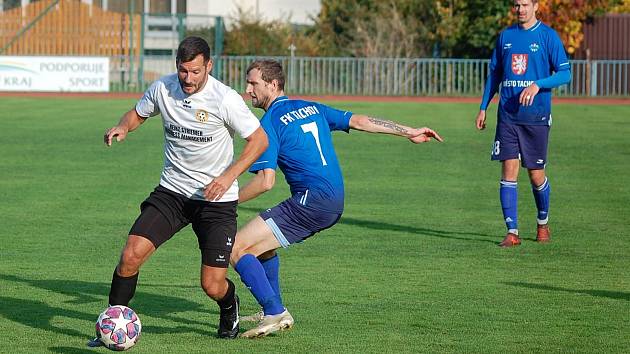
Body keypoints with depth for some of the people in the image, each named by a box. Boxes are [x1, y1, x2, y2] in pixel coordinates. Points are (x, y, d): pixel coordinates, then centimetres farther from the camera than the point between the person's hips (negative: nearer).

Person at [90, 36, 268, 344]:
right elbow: (138, 113, 15)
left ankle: (230, 308, 33)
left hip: (216, 199, -3)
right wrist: (123, 127, -9)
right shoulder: (163, 88, -4)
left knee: (213, 286, -5)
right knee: (131, 255, -17)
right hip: (171, 191, 3)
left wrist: (229, 175, -21)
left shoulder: (225, 99, -16)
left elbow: (259, 140, -9)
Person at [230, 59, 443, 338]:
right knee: (258, 244, 26)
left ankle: (274, 314, -16)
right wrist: (409, 132, 22)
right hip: (335, 204, 9)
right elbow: (359, 121, 17)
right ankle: (275, 312, 28)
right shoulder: (311, 108, 17)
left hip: (310, 201, -9)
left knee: (236, 249, -9)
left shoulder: (269, 124, -7)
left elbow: (265, 181, -14)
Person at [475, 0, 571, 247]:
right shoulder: (505, 36, 10)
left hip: (536, 116, -3)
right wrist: (483, 108, 14)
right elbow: (494, 74, 19)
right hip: (507, 116, 3)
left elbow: (565, 74, -6)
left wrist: (538, 85, -21)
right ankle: (512, 232, -5)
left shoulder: (548, 36, -2)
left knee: (536, 175, 3)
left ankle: (543, 224, 28)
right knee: (509, 170, -6)